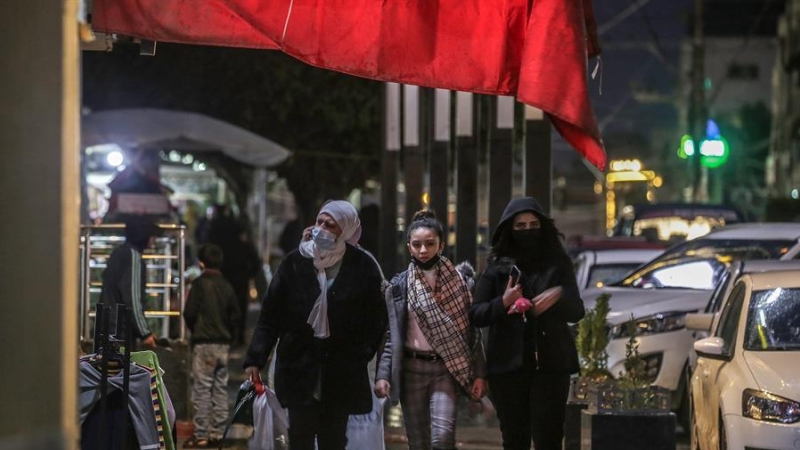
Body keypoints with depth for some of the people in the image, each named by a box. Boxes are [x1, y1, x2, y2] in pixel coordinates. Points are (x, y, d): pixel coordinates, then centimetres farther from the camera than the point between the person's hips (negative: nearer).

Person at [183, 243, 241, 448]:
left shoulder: (200, 283, -9)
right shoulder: (226, 286, 6)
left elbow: (189, 313, -10)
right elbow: (236, 315, 6)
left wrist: (194, 330, 8)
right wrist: (228, 335, 14)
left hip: (204, 342, -5)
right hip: (223, 343, 5)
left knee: (202, 389, -4)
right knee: (221, 388, 10)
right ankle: (217, 433, 11)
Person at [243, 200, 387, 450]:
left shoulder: (362, 267, -2)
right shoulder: (295, 262, -1)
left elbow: (377, 318, 3)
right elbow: (270, 314, 0)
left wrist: (363, 354, -6)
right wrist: (255, 359, -7)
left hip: (341, 375, 0)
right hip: (298, 370, 0)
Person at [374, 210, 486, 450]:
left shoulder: (458, 282, 2)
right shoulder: (399, 285, 4)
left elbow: (472, 330, 2)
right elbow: (390, 334, 4)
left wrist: (478, 374, -4)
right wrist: (383, 374, -6)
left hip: (446, 368, -2)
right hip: (411, 368, 2)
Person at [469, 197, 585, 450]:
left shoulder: (557, 264, 10)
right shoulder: (497, 268, 8)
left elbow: (577, 312, 8)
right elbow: (476, 316, 6)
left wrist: (559, 296, -15)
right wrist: (503, 303, -14)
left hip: (550, 363, -1)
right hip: (508, 365, 1)